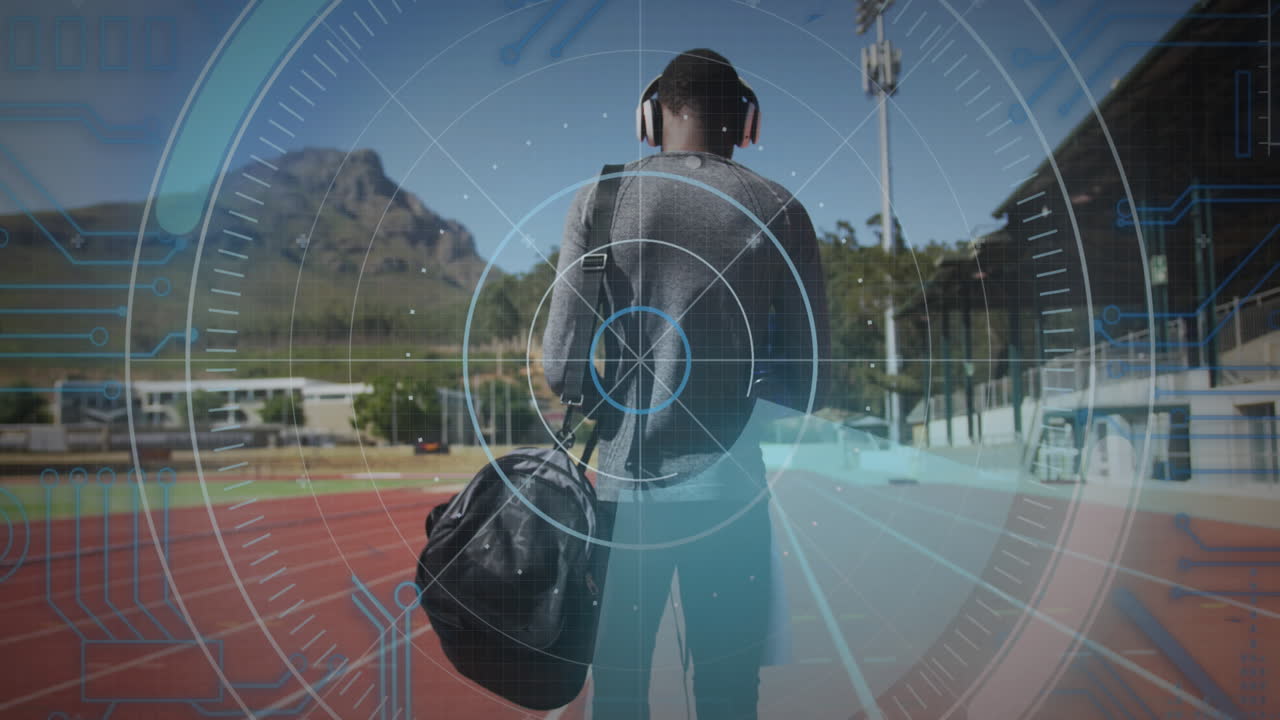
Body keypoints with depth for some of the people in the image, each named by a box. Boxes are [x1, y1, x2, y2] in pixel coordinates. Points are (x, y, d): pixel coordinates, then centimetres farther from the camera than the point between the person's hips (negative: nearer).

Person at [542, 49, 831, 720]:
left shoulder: (599, 199, -2)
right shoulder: (779, 210, -1)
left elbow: (559, 367, -5)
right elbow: (809, 377, -1)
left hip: (622, 485, 1)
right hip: (727, 490, 0)